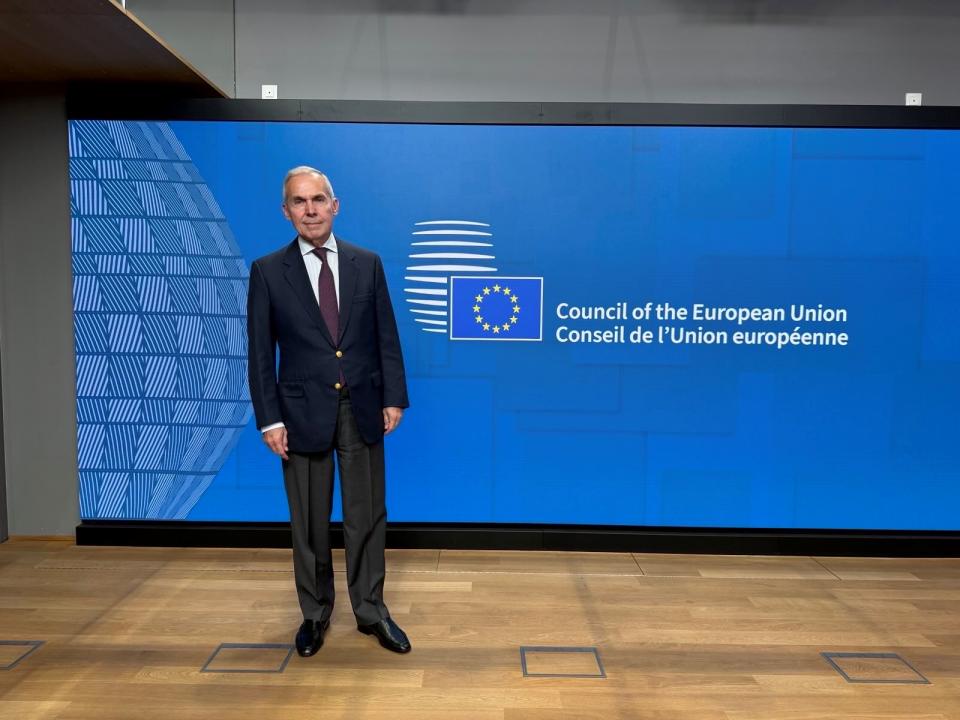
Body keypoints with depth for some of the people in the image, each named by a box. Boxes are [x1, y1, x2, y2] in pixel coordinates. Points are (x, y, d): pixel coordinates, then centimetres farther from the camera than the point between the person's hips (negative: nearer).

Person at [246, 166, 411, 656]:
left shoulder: (367, 264, 3)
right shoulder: (268, 271, -1)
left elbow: (386, 336, 4)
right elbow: (261, 353, -2)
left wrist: (393, 398, -2)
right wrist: (270, 419, -7)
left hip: (362, 410, 1)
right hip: (303, 413, -1)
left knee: (367, 515, 10)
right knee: (309, 521, 11)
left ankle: (371, 611, 26)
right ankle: (314, 614, 29)